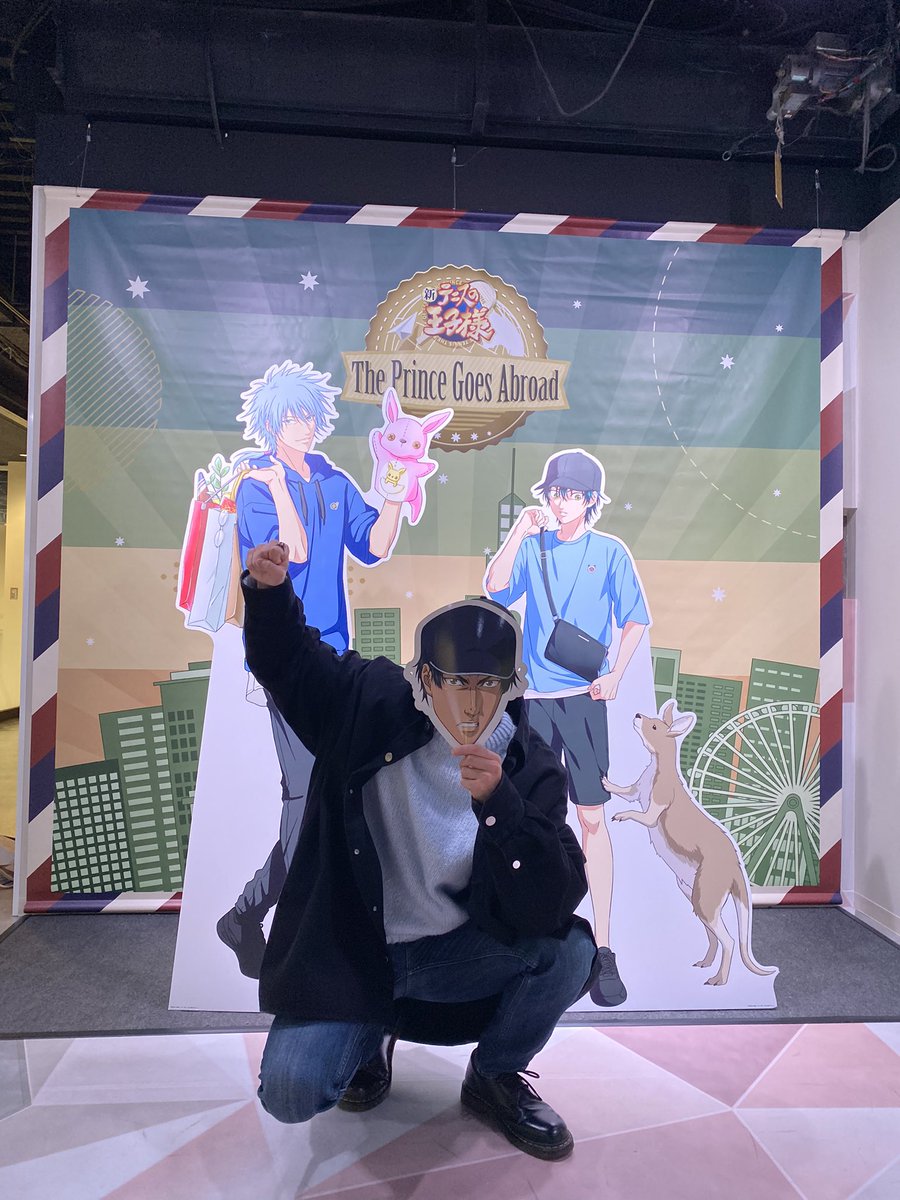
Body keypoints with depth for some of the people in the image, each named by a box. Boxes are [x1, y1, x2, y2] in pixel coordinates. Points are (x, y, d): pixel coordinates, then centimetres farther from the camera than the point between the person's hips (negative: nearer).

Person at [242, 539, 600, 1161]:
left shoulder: (531, 767, -14)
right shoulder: (371, 704, -12)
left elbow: (554, 904, -22)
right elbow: (289, 658, 3)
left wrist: (496, 801, -36)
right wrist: (269, 590, -17)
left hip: (458, 957, 1)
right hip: (350, 954, 0)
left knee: (571, 952, -23)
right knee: (289, 1092, -19)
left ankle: (494, 1077, 8)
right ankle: (370, 1037, 18)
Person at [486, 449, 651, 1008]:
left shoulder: (609, 552, 2)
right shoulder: (533, 547, 7)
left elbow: (636, 618, 5)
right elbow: (495, 588, -7)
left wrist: (616, 674, -6)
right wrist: (519, 532, -13)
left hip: (584, 699, -2)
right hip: (534, 698, 2)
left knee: (593, 819, 0)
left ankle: (602, 948, 9)